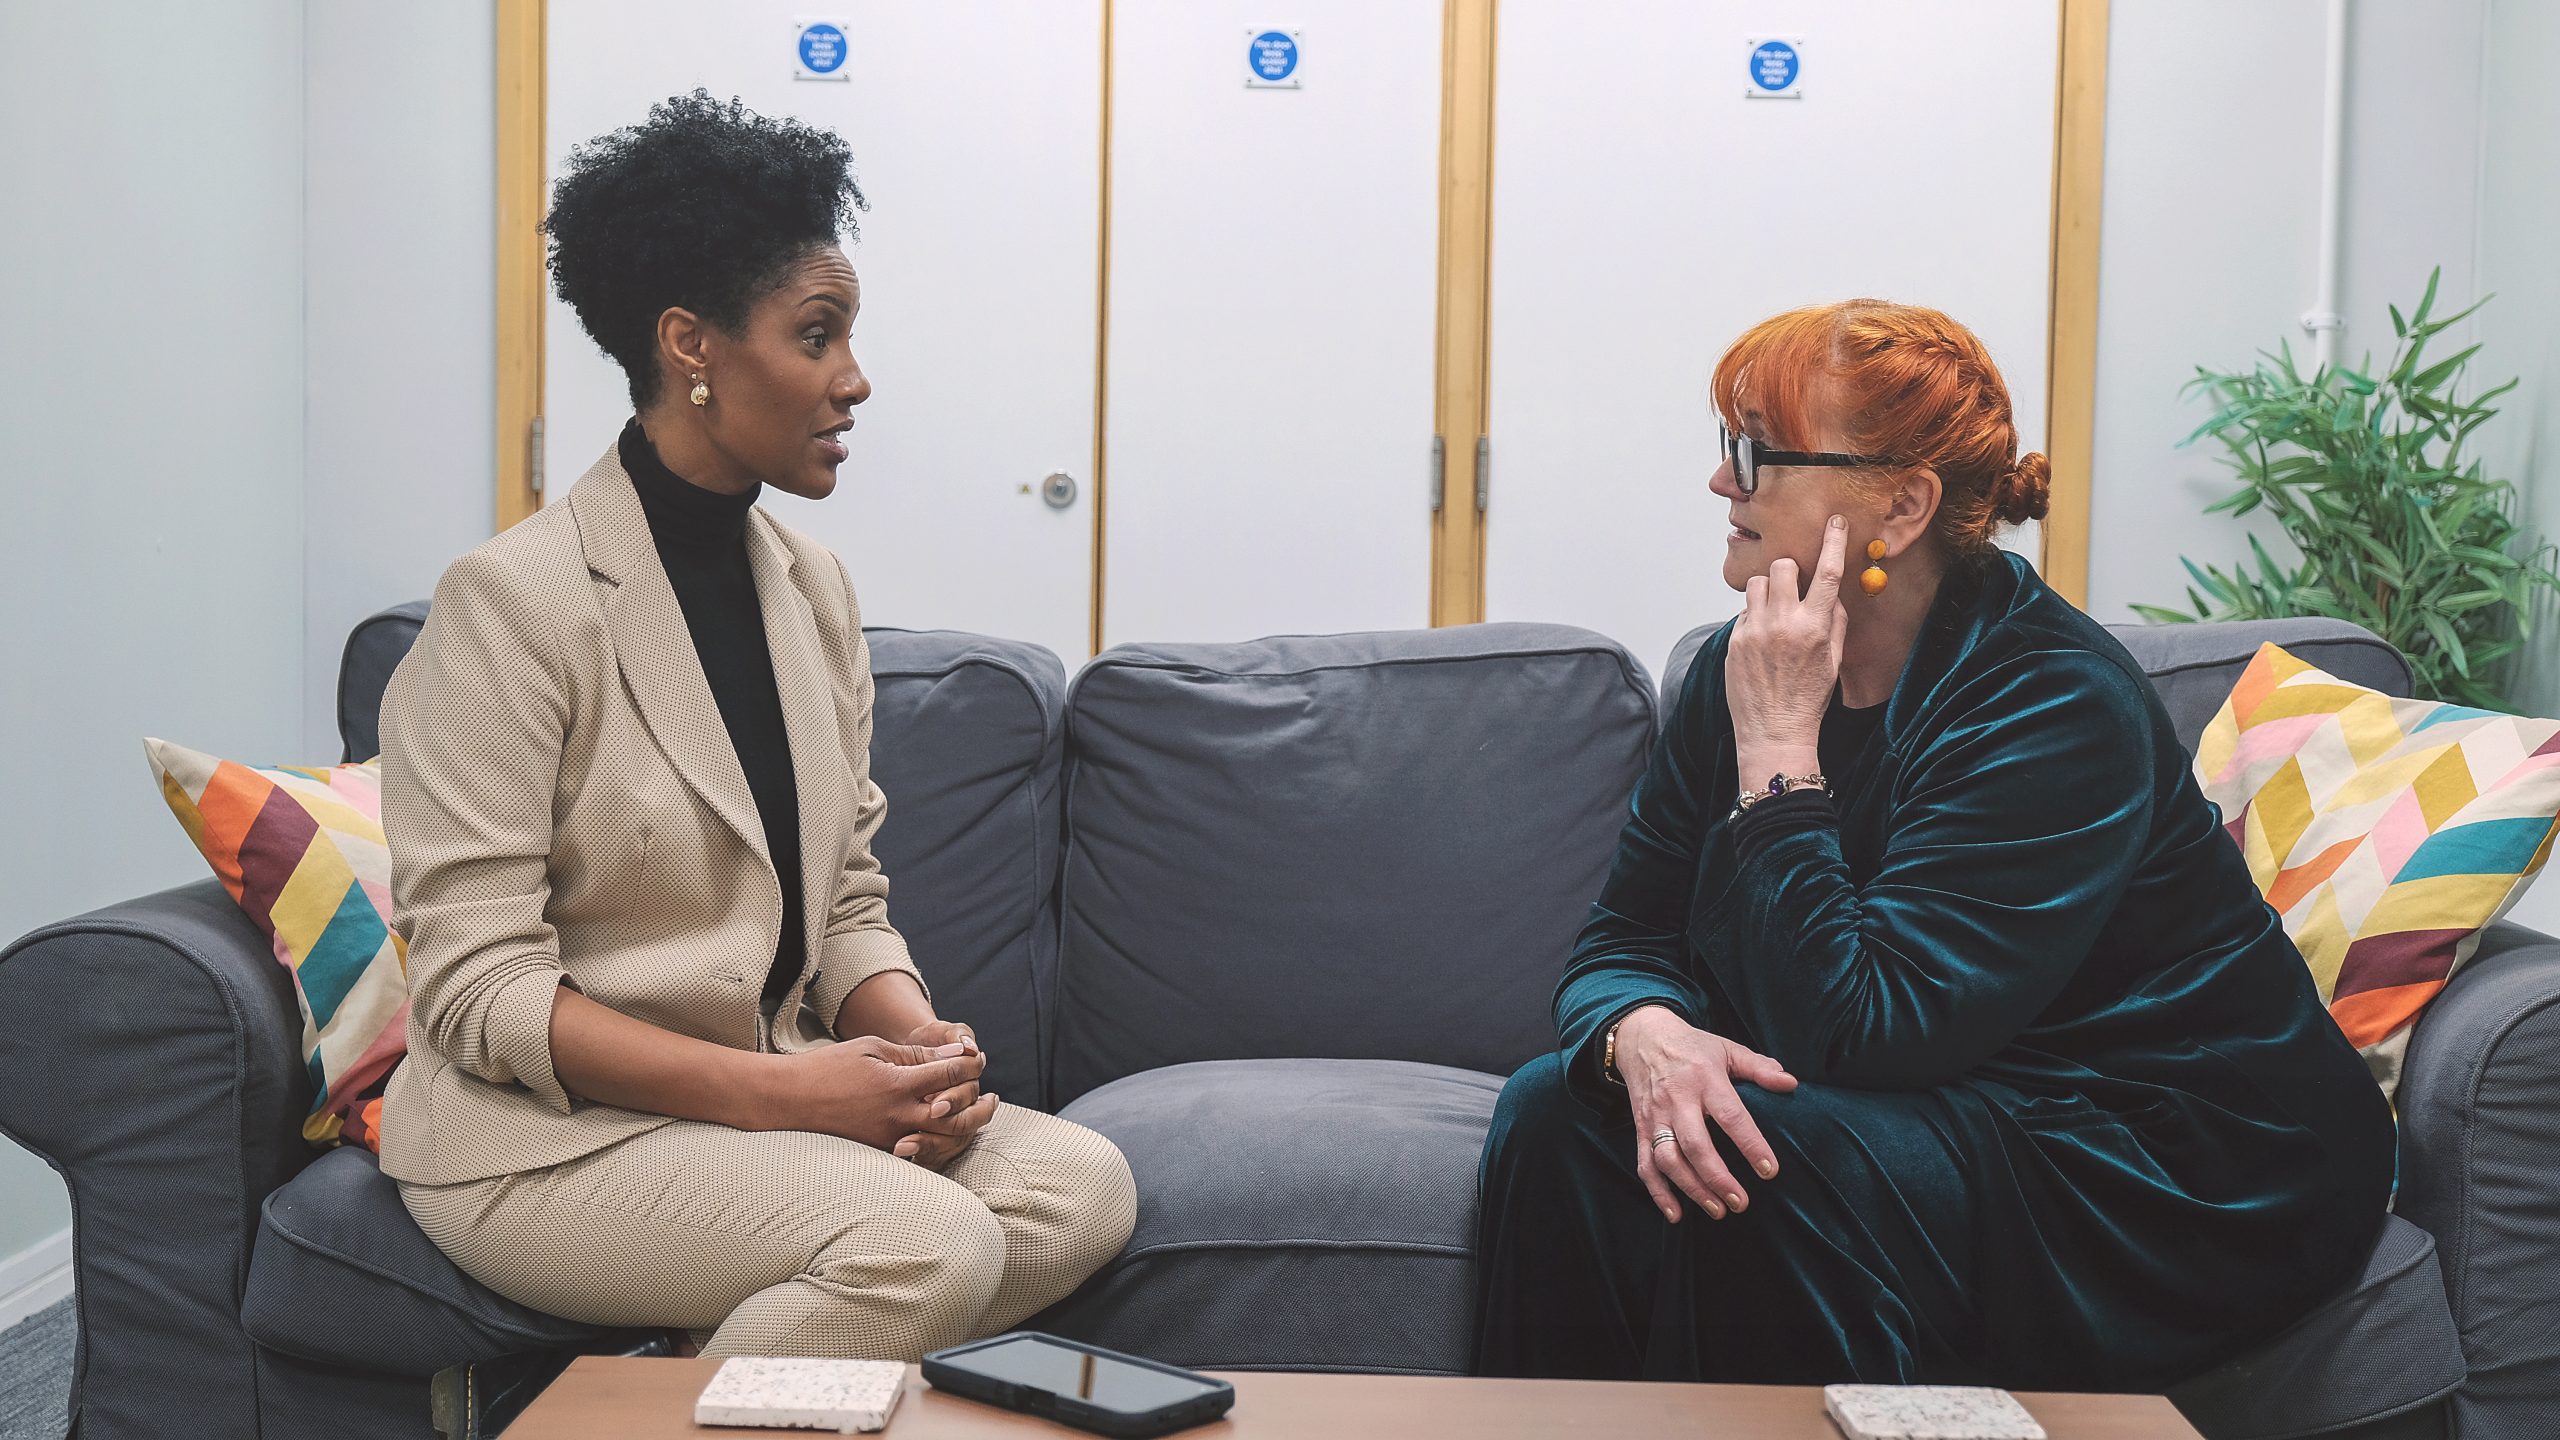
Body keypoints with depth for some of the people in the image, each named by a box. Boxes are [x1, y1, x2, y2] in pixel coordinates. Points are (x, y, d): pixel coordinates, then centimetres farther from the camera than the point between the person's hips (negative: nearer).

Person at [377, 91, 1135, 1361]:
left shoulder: (811, 589, 8)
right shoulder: (513, 602, -13)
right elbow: (477, 990, -17)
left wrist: (919, 1042, -11)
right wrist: (777, 1089, -24)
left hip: (774, 1094, 7)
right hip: (548, 1129, -7)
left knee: (1081, 1185, -15)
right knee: (932, 1245, -28)